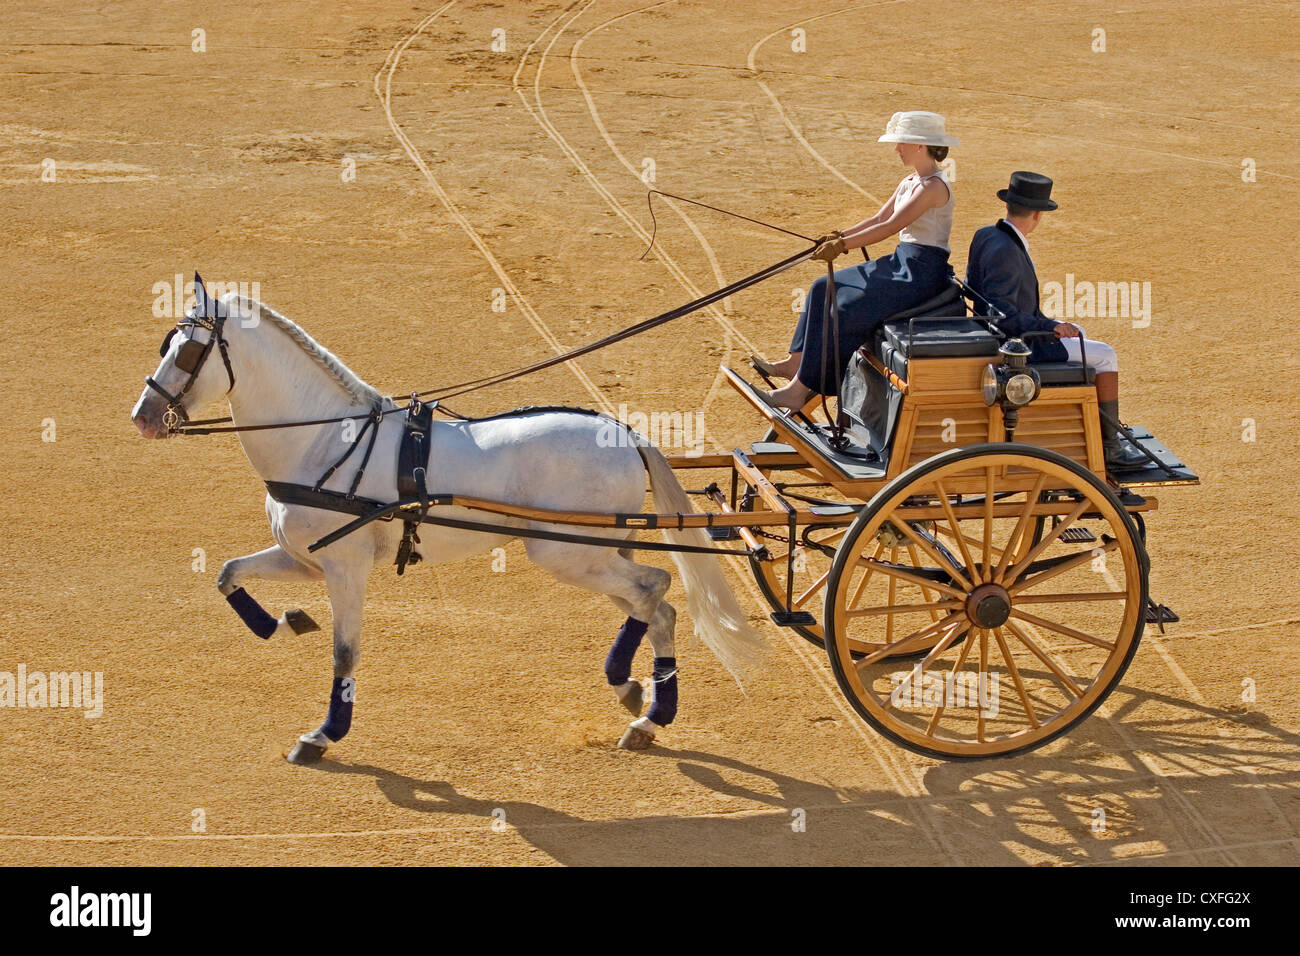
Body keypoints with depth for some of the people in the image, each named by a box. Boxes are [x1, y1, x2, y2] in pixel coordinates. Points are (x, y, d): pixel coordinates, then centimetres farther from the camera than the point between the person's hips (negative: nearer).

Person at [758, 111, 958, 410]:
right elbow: (879, 219, 16)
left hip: (923, 272, -10)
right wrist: (839, 236, 3)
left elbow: (890, 226, -24)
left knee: (843, 309, -20)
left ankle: (801, 389, -18)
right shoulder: (910, 182, 13)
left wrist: (842, 245, -25)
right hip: (902, 262, 10)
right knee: (824, 289, 4)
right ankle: (795, 363, 7)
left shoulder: (934, 186, -18)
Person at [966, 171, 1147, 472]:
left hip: (1006, 336, 11)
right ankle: (1109, 448, 1)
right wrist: (1049, 327, -25)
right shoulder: (1004, 252, -27)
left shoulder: (985, 236, 3)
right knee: (1104, 356, -4)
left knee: (1078, 334, 30)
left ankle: (1106, 431, 38)